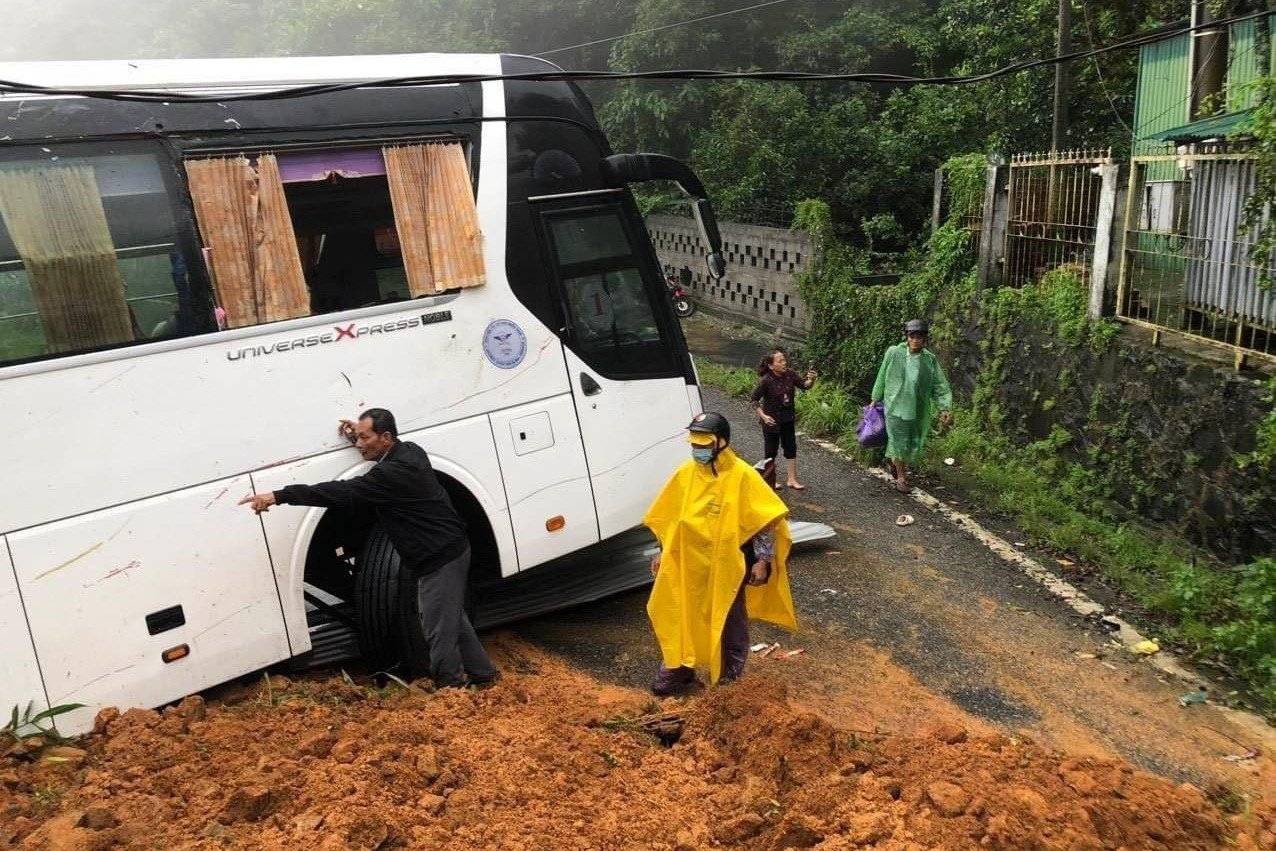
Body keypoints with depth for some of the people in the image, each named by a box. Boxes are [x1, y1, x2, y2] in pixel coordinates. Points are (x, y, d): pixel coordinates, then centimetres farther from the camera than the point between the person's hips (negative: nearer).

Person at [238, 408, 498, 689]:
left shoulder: (394, 473, -27)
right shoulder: (408, 451, 2)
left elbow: (343, 492, -32)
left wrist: (278, 496, -33)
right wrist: (358, 437, 9)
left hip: (440, 557, -11)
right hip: (446, 550, 11)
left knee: (439, 631, 0)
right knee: (452, 618, 22)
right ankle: (482, 674, 34)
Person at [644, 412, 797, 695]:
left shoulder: (742, 475, -15)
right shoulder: (685, 473, 0)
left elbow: (765, 520, -12)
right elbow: (668, 517, 10)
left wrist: (762, 560, -14)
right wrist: (663, 553, 12)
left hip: (727, 565, -4)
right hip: (688, 563, 4)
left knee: (728, 619, 14)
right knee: (680, 618, 12)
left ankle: (731, 674, 32)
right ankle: (678, 672, 28)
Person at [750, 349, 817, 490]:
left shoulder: (790, 374, -10)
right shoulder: (766, 381, -23)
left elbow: (804, 385, -2)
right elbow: (753, 399, -17)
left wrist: (811, 380, -23)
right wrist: (763, 416, -19)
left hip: (788, 419, 5)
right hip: (772, 420, -5)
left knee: (791, 448, 11)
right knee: (771, 450, 9)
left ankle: (792, 479, 25)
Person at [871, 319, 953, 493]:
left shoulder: (930, 359, -1)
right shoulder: (893, 353, -7)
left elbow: (940, 385, -1)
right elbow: (882, 377, 3)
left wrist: (945, 407, -12)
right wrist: (875, 399, 9)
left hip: (919, 410, 3)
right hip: (896, 406, -3)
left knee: (914, 445, 12)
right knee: (899, 443, -1)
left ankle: (896, 461, 42)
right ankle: (901, 477, 18)